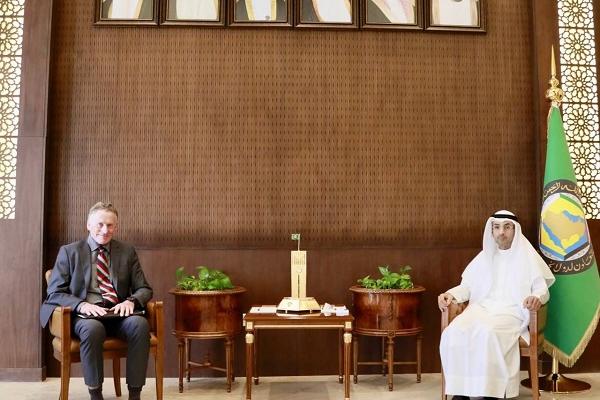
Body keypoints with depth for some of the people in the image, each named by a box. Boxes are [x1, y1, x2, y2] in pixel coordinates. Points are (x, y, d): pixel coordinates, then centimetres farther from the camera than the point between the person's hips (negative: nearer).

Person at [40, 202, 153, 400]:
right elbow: (54, 292, 1)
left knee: (140, 323, -32)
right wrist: (82, 305, -19)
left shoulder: (127, 252, 12)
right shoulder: (69, 251, 7)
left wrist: (131, 301, -13)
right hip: (85, 314, -2)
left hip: (118, 313, 2)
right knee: (93, 328, -37)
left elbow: (144, 289, 11)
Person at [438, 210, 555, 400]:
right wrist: (451, 294, -4)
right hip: (482, 307, 4)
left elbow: (542, 289, 2)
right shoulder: (484, 256, 20)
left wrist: (536, 297, -23)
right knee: (453, 333, -29)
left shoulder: (527, 257, 9)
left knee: (487, 332, -39)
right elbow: (467, 285, 18)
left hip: (512, 311, -3)